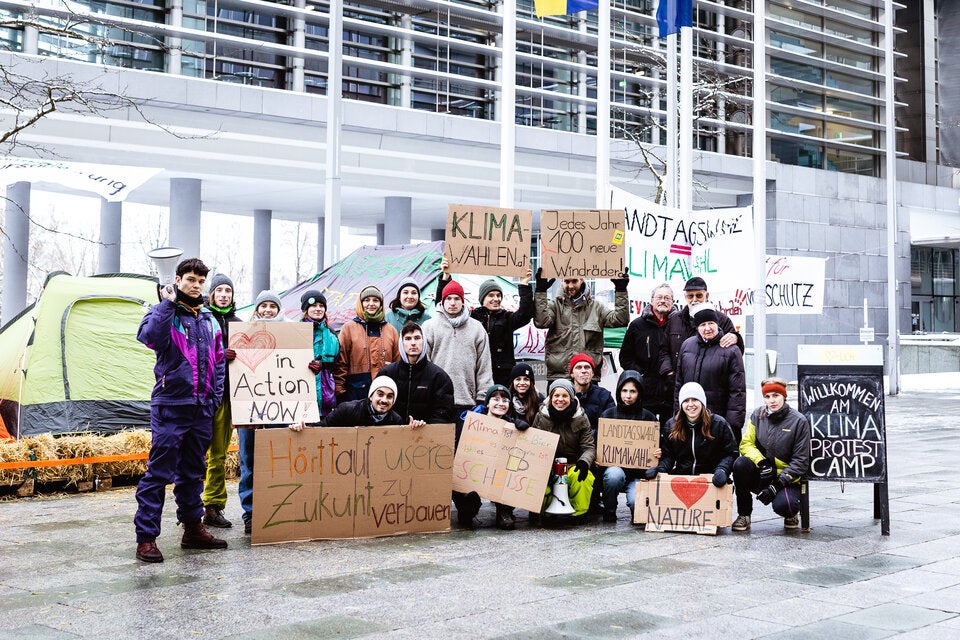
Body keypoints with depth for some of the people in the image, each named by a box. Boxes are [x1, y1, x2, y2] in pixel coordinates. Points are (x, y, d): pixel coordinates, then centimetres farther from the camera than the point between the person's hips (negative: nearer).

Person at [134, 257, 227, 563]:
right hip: (170, 404, -6)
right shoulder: (163, 312, -1)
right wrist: (168, 304, -20)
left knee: (193, 471, 15)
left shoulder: (208, 318, 15)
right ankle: (146, 537, -2)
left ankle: (193, 528, 25)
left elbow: (218, 360, 21)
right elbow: (150, 337, -24)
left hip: (202, 408, 6)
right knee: (159, 471, -6)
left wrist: (215, 396, 13)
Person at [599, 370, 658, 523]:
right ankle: (609, 511, -7)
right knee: (615, 474, -36)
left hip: (638, 472, 0)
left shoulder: (649, 417, 6)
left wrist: (657, 454, -13)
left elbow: (656, 447, 11)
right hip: (613, 466, 0)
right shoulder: (608, 414, 5)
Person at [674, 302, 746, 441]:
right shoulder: (687, 345, 10)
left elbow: (738, 389, -6)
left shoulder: (731, 351, -4)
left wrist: (733, 423, -12)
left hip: (719, 416, -4)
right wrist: (678, 412, 13)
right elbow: (678, 382, 17)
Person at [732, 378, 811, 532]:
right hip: (760, 475, 3)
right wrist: (762, 462, -23)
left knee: (782, 505, -33)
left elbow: (800, 461, -8)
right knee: (740, 464, -29)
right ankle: (744, 515, -13)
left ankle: (792, 513, 9)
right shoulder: (757, 415, 3)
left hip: (787, 478, -3)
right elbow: (746, 443, -2)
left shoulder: (798, 421, -8)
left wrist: (778, 484, -18)